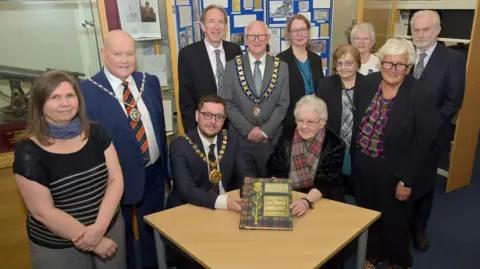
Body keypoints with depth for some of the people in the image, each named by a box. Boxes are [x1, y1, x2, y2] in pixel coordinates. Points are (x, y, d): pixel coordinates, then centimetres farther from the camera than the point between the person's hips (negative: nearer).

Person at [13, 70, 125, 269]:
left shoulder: (96, 133, -4)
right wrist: (94, 241, -13)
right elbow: (43, 212, -16)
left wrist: (99, 227, -17)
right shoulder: (29, 151, -15)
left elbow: (116, 179, -6)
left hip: (110, 228, 3)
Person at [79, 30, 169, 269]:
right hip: (117, 177, -4)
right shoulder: (87, 90, -14)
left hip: (154, 173, 5)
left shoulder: (150, 82, 1)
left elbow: (159, 125, 7)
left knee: (153, 230, 24)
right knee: (120, 235, 19)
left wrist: (165, 165, 9)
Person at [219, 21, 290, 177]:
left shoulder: (281, 67, 2)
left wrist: (265, 131, -11)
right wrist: (248, 130, -12)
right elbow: (227, 103, -5)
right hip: (240, 138, -1)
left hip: (271, 139, 1)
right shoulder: (232, 66, -1)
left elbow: (283, 104, -1)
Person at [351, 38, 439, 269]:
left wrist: (406, 180, -15)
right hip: (361, 165, 4)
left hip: (392, 171, -4)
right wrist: (353, 158, 6)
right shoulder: (368, 83, -3)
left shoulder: (421, 95, -16)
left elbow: (422, 143, -15)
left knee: (394, 221, 15)